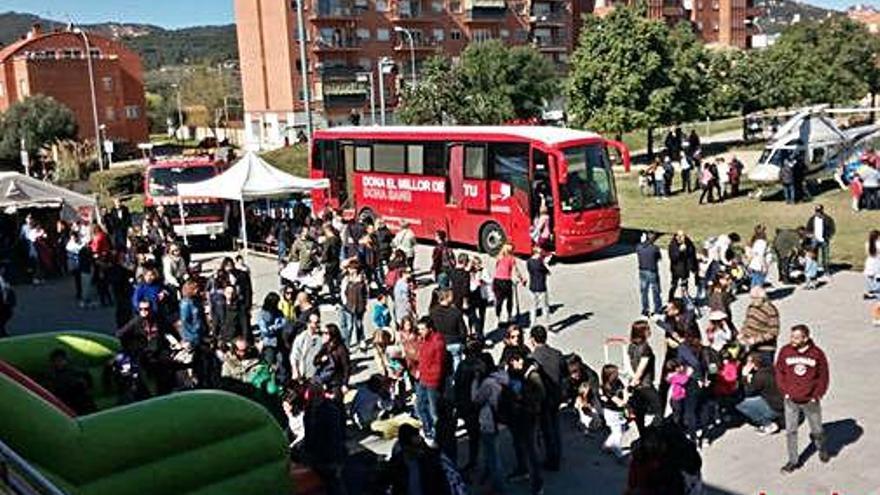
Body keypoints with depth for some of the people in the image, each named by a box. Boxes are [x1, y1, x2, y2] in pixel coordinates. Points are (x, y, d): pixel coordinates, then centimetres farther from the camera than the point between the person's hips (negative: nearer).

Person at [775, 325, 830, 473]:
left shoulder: (817, 353, -10)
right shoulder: (785, 351, -8)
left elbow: (823, 377, 0)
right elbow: (779, 373, 3)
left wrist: (816, 396, -4)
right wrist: (785, 392, -3)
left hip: (810, 401, -1)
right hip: (791, 400, 1)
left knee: (817, 430, 16)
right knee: (791, 431, 3)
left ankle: (821, 448, 46)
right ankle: (793, 461, 16)